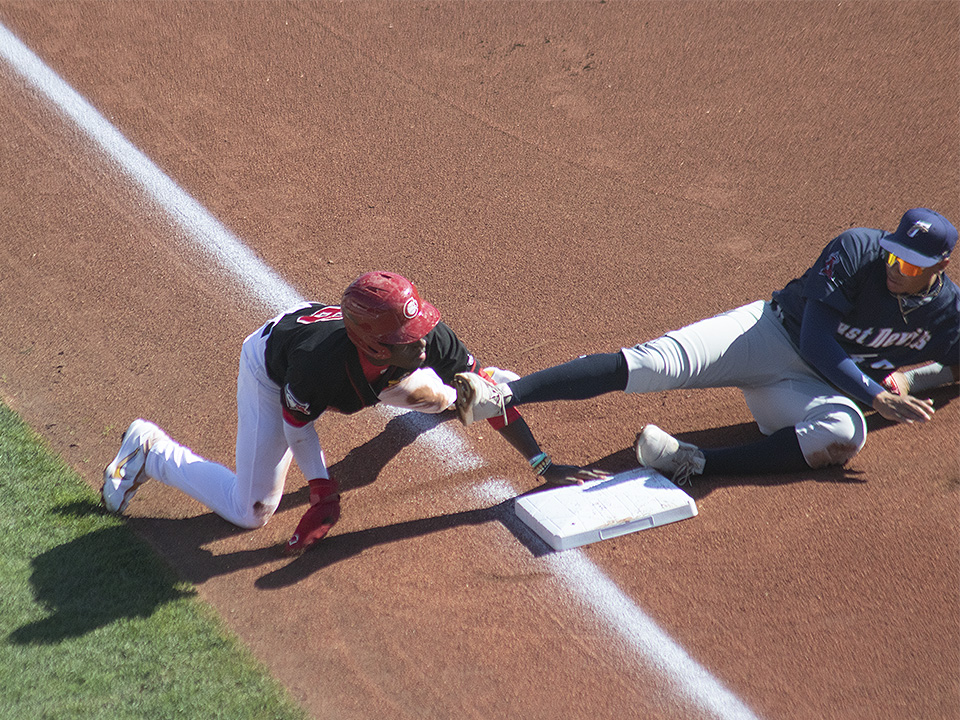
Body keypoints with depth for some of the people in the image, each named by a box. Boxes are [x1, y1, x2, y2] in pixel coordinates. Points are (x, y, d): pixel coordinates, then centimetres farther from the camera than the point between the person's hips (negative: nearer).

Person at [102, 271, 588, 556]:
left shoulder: (430, 340, -34)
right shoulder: (318, 364, -45)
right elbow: (297, 423, -23)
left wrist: (541, 462, -20)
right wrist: (321, 490, -26)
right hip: (271, 366, -5)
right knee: (252, 511, -3)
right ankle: (150, 451, 14)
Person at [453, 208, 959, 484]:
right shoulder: (857, 249, -12)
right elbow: (815, 340, -16)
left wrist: (902, 379, 0)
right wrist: (876, 395, -23)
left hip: (811, 387, 2)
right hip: (769, 331, -2)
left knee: (846, 432, -35)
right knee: (656, 362, -27)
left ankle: (691, 463, -38)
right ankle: (501, 397, -35)